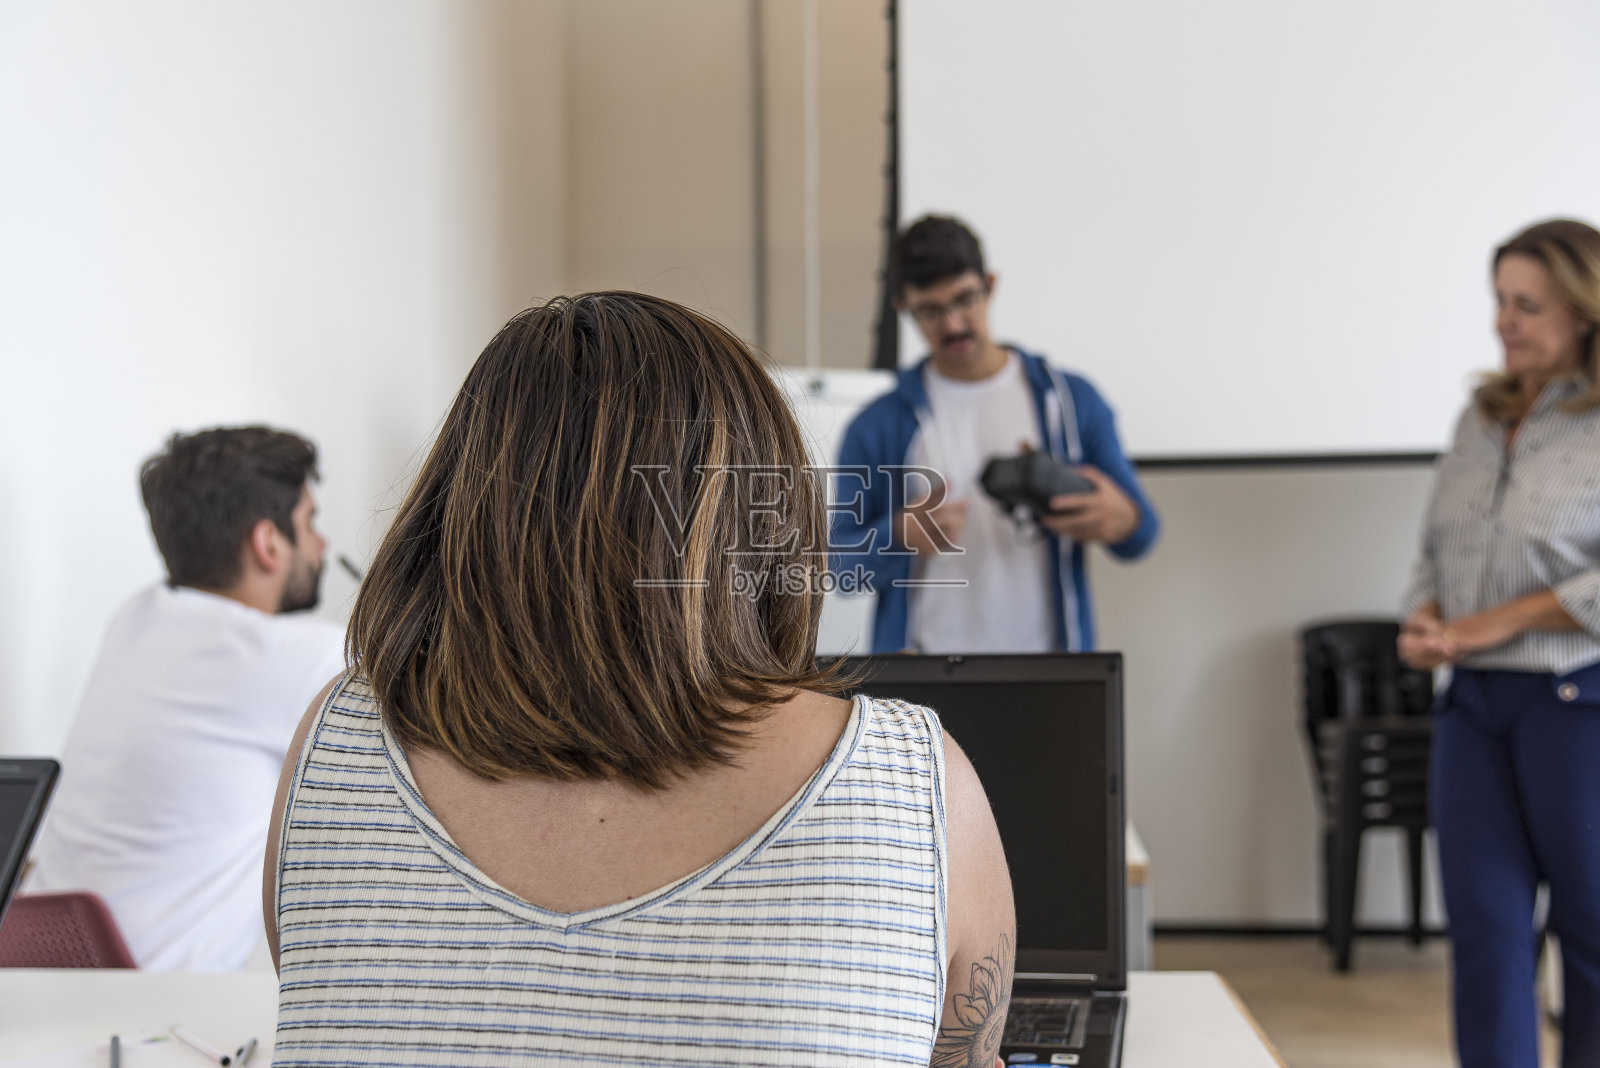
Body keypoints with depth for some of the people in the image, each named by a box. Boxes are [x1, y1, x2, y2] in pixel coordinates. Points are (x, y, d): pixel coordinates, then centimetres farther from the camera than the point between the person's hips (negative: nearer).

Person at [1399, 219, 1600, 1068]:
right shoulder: (1482, 418, 12)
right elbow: (1436, 547, 19)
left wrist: (1494, 623, -15)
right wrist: (1426, 620, 0)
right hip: (1474, 702, 6)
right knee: (1486, 927, 5)